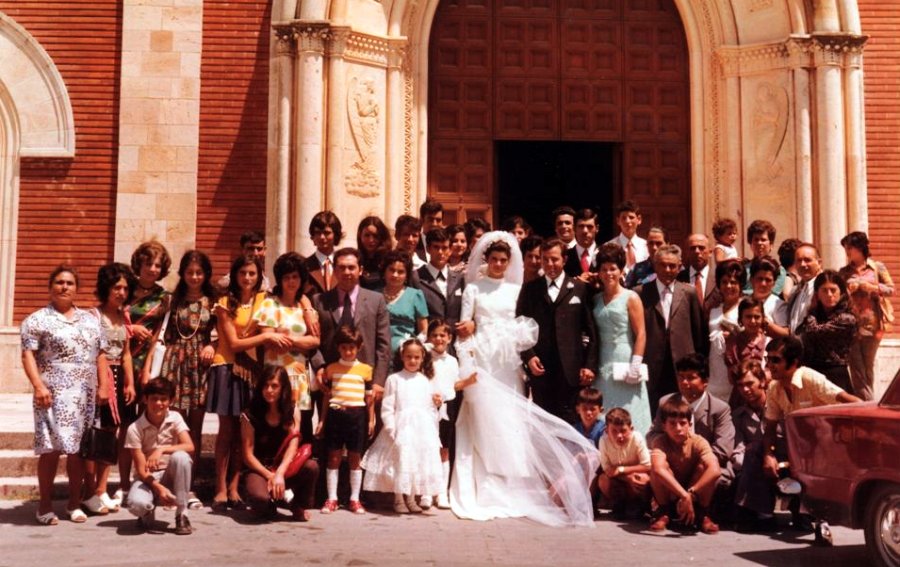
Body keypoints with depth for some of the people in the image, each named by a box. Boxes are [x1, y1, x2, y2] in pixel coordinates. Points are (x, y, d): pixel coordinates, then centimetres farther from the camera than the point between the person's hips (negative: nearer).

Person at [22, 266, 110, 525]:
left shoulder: (90, 319, 16)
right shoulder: (37, 320, 1)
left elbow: (100, 356, 16)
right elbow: (28, 355, -7)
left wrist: (103, 386, 8)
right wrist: (38, 386, -17)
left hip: (85, 395, 4)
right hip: (54, 394, -4)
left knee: (79, 449, 7)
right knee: (51, 449, -6)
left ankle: (75, 503, 16)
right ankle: (45, 505, 4)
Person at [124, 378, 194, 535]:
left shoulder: (175, 418, -7)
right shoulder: (135, 429, -13)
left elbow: (189, 447, -22)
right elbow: (141, 469, -14)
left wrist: (162, 449, -35)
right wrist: (159, 488, -30)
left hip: (171, 475, 2)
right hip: (147, 478, -2)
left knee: (180, 457, -33)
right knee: (136, 504, -36)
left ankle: (182, 515, -19)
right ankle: (148, 512, 6)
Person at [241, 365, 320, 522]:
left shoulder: (291, 411, 1)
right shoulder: (250, 415, -7)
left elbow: (293, 446, -10)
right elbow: (248, 455, -7)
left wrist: (280, 473, -26)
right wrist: (270, 476, -19)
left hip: (284, 469, 3)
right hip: (259, 469, -3)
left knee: (312, 466, -30)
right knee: (260, 498, -38)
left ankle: (300, 507, -1)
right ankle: (281, 496, 2)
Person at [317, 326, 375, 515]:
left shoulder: (366, 369, 4)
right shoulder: (331, 369, 7)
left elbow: (369, 397, 6)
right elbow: (327, 396, 10)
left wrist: (371, 420, 3)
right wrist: (322, 420, 8)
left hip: (356, 415, 0)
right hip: (335, 414, 0)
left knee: (355, 458, 5)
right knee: (334, 457, 3)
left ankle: (354, 499, 12)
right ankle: (331, 498, 9)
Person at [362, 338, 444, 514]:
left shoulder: (425, 381, 11)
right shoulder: (394, 379, 1)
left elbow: (430, 408, 15)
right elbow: (387, 408, -4)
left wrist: (436, 404, -5)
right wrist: (392, 430, -11)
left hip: (423, 430, 3)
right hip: (402, 429, -3)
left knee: (419, 462, 5)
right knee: (401, 461, -4)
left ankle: (411, 498, 18)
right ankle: (398, 500, 10)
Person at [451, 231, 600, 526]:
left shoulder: (517, 290, 13)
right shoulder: (473, 289, 7)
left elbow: (529, 330, 9)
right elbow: (464, 332, 2)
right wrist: (467, 367, -7)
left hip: (509, 366, 2)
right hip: (482, 364, -2)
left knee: (512, 424, -1)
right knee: (485, 424, -5)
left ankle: (513, 489, 4)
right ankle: (486, 492, -2)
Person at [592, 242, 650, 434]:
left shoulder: (631, 298, 0)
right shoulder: (596, 300, 13)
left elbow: (641, 334, -5)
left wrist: (636, 365, -13)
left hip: (625, 362, -4)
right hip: (603, 364, 4)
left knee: (628, 416, -4)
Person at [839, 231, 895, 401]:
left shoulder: (877, 267, 2)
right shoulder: (844, 271, 8)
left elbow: (891, 289, 0)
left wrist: (871, 287, -14)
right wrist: (848, 289, -12)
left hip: (871, 324, -1)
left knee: (868, 366, 8)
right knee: (856, 368, -3)